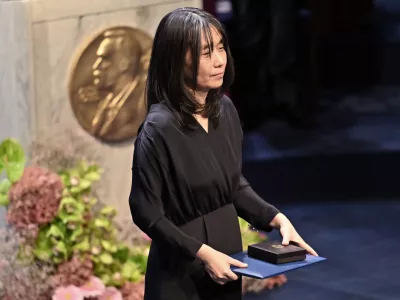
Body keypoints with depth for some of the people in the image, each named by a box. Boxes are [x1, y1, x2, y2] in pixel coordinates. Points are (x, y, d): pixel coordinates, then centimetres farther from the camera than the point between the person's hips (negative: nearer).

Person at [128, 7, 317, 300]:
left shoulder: (225, 109, -1)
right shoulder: (159, 129, -21)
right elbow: (147, 212, -17)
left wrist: (277, 218, -2)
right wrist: (202, 253, -21)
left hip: (226, 257, 6)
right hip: (181, 274, -6)